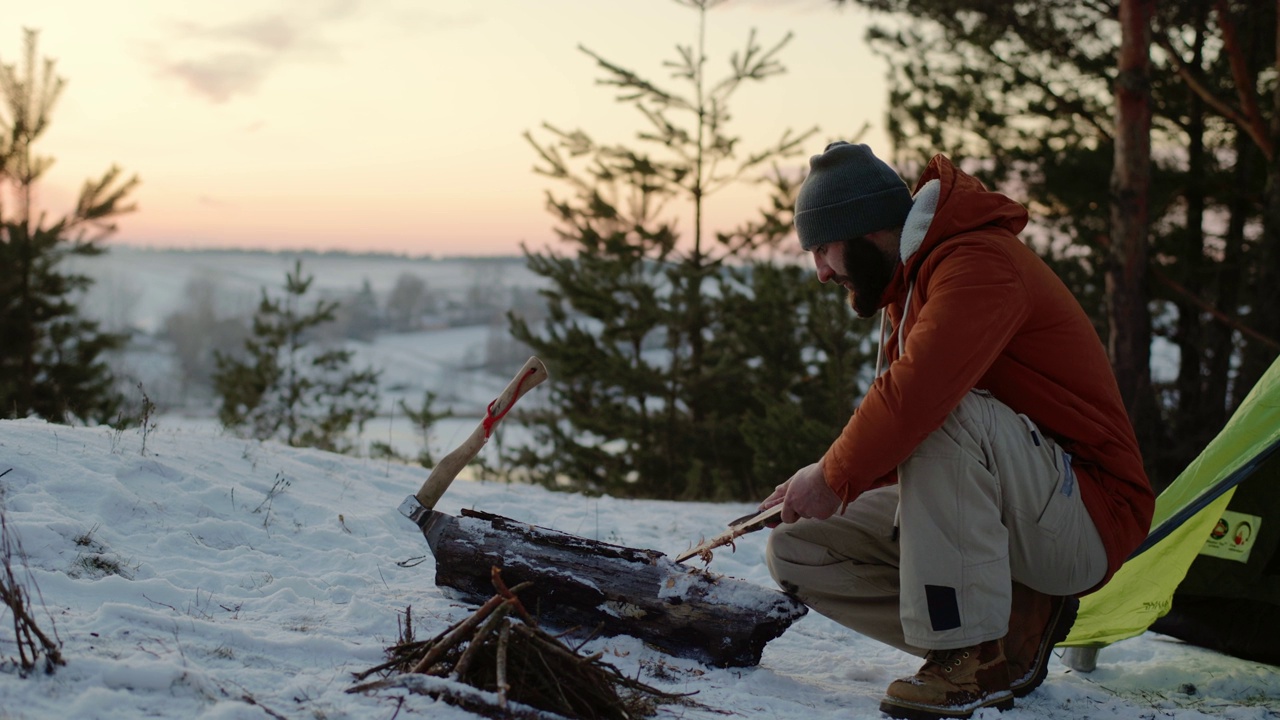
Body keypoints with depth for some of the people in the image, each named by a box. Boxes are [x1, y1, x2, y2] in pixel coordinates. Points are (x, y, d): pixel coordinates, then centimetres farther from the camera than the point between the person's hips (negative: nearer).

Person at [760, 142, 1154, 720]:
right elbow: (890, 434, 17)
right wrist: (818, 487, 0)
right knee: (793, 551, -1)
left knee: (945, 416, -36)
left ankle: (978, 651, -25)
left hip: (1086, 518, -9)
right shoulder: (907, 287, 15)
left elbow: (915, 395, -34)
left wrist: (833, 477, -19)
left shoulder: (978, 261, -18)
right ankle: (1017, 623, -1)